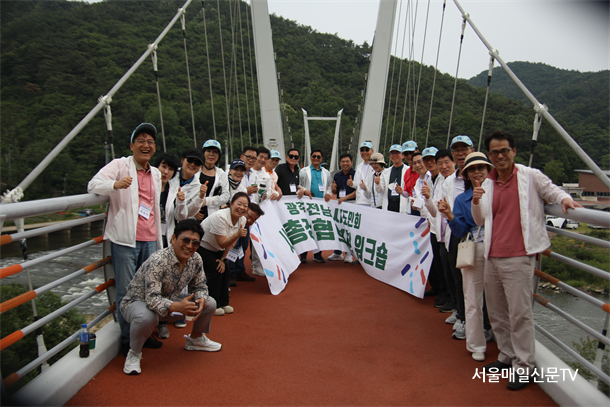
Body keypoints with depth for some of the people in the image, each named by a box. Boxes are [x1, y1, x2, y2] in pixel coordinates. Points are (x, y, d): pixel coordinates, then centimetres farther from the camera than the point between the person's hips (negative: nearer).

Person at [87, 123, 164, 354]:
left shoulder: (156, 174, 19)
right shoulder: (120, 165, 1)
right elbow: (93, 185, -13)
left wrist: (159, 243, 25)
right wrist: (116, 185, -33)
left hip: (149, 241, 6)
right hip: (125, 240, -5)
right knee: (126, 291, -3)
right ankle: (127, 340, 10)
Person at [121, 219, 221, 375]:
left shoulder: (195, 260, -10)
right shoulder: (157, 261, -32)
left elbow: (199, 287, 1)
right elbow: (152, 299, -38)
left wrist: (201, 300, -23)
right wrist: (177, 307, -55)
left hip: (169, 303, 7)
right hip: (138, 302, -6)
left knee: (210, 304, -2)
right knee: (146, 317, -42)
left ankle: (195, 339, 25)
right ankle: (134, 353, -10)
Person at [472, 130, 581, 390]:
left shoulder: (531, 177, -1)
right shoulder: (487, 185, 13)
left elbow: (552, 191, 6)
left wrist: (564, 199, -17)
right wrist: (476, 202, -2)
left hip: (518, 258, -6)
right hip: (492, 258, 6)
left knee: (519, 313, -5)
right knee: (496, 313, 13)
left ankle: (524, 366, 7)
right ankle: (506, 356, 27)